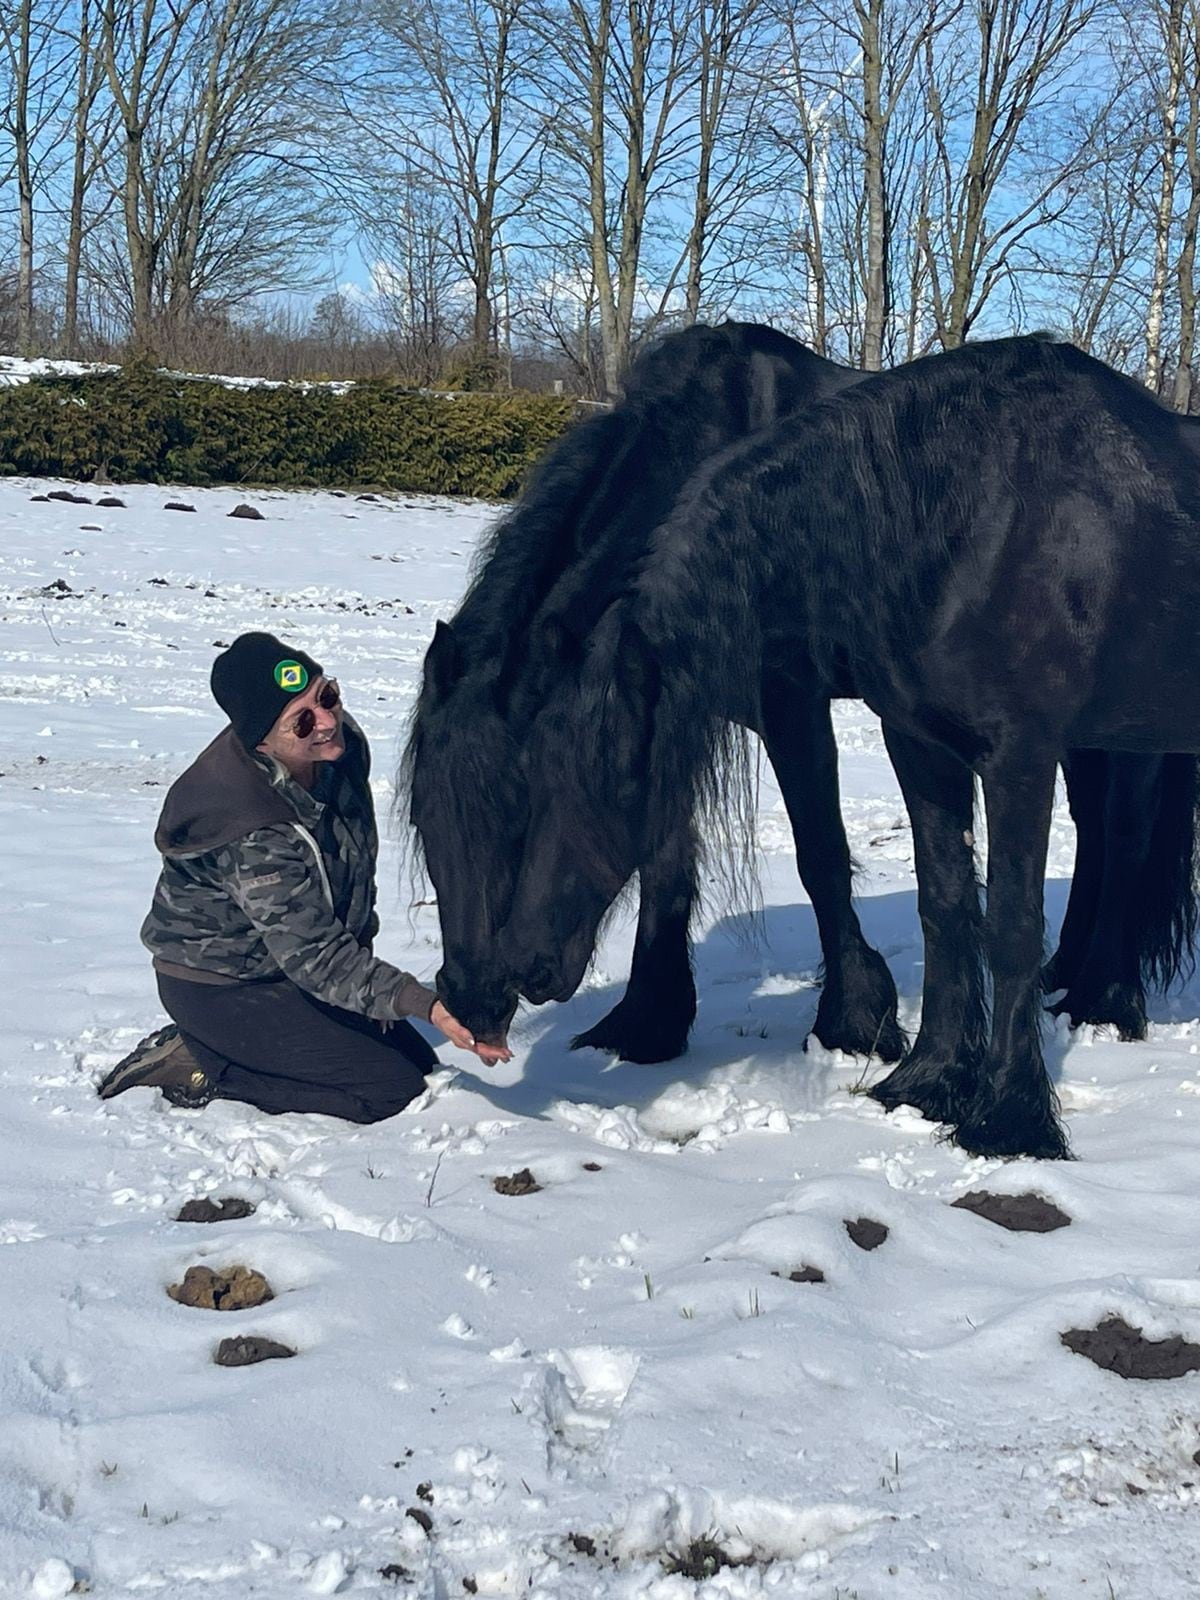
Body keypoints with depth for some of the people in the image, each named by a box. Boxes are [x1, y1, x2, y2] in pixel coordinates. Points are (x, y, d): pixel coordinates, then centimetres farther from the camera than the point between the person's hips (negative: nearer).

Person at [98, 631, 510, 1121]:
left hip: (287, 964, 8)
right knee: (395, 1087, -12)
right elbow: (314, 959, -32)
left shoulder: (341, 744, -12)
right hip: (218, 988, -8)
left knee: (420, 1061, 8)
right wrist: (425, 1004, -41)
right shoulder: (255, 837, -35)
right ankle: (196, 1069, -5)